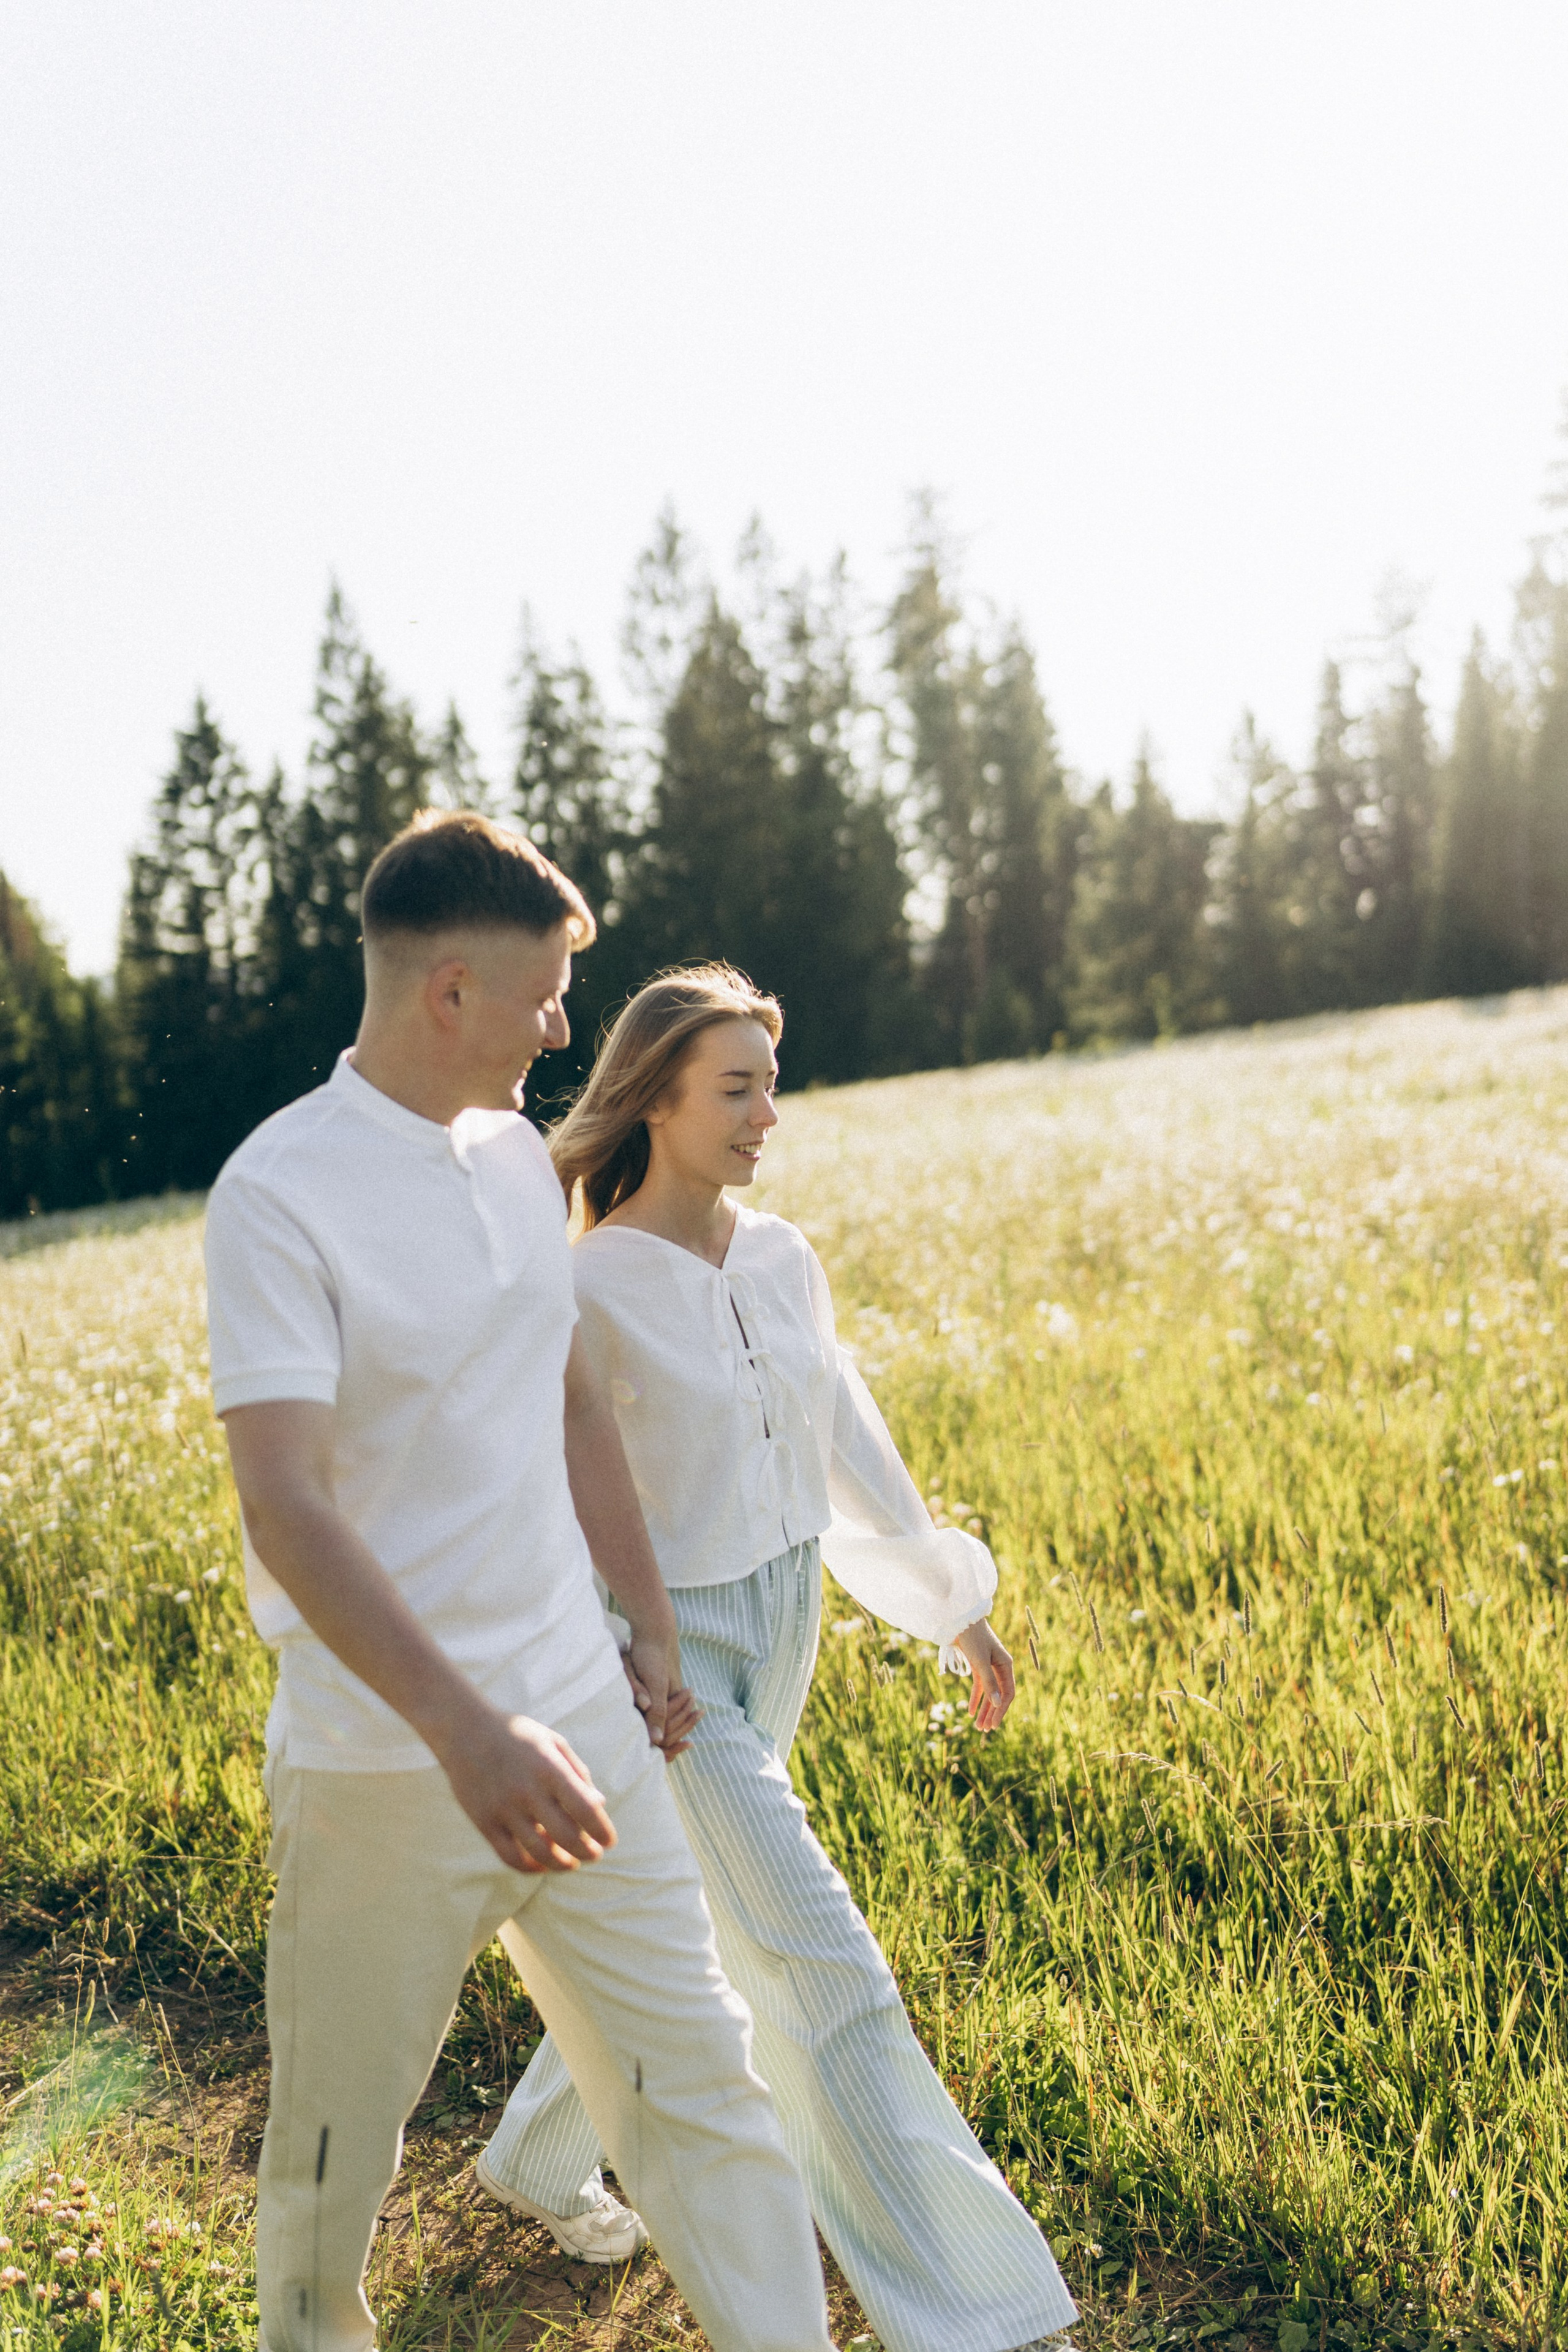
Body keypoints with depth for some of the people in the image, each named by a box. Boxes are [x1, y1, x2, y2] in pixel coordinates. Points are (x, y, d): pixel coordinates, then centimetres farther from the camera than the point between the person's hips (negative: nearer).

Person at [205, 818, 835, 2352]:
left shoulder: (520, 1157, 6)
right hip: (388, 1763, -5)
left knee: (702, 2084, 10)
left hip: (581, 1726, 6)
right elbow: (283, 1501, -24)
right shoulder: (280, 1191, -16)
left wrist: (650, 1628, 17)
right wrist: (465, 1728, -34)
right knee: (333, 2158, 15)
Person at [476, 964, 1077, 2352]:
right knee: (826, 1974, -6)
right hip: (666, 1655, -7)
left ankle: (539, 2159, 49)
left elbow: (848, 1442, 9)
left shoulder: (784, 1260, 0)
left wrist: (955, 1606, 13)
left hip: (780, 1636, 7)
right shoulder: (585, 1290, -19)